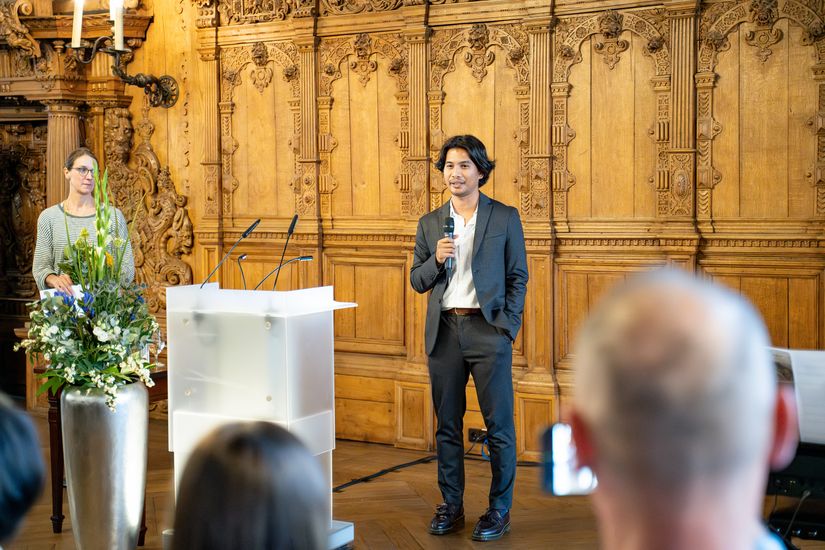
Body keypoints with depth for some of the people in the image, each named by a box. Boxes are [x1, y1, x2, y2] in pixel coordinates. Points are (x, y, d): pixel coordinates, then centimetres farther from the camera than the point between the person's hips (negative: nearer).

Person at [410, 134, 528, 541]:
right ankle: (451, 506, 19)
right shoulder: (429, 224, 10)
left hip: (487, 330, -3)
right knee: (447, 425, 9)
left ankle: (499, 510, 10)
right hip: (444, 332, 3)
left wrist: (508, 327, -5)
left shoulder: (505, 218, 3)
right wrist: (436, 260, -10)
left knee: (499, 425, 0)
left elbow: (517, 277, 4)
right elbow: (417, 281, 10)